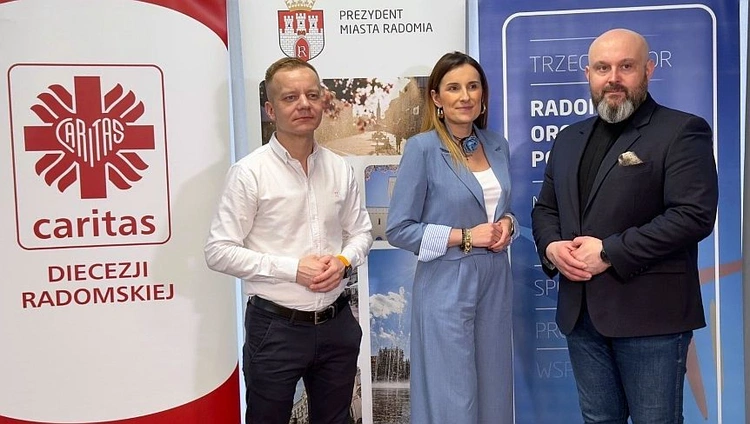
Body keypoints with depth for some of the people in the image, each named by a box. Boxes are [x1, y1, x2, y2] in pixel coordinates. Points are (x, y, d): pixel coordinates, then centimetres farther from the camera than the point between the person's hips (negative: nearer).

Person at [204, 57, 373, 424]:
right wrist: (293, 269, -19)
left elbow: (360, 232, 13)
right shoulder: (249, 173, -12)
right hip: (276, 327, -4)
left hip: (336, 324, 5)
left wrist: (344, 262, -9)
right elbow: (219, 252, -13)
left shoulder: (340, 169, 2)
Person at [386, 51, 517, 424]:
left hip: (496, 281, 6)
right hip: (447, 285, -6)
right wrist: (465, 236, -16)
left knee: (494, 390, 15)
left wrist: (506, 224, -2)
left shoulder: (497, 145, 7)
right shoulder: (422, 148, -11)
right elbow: (398, 229, -11)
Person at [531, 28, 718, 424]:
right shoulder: (569, 138, 15)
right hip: (580, 311, 6)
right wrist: (551, 247, -5)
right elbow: (544, 208, 17)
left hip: (650, 312, -6)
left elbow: (694, 215, -17)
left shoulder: (682, 131, -6)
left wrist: (610, 253, -19)